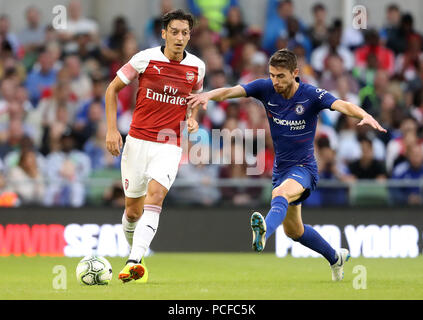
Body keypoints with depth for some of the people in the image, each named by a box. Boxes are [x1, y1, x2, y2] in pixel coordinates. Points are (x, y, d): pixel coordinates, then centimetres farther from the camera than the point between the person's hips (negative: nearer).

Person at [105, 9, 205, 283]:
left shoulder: (197, 67, 3)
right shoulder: (145, 59, -5)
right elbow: (113, 89, 6)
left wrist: (192, 117, 3)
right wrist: (112, 129, -2)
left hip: (170, 145, 0)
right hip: (138, 141, 0)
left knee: (156, 194, -25)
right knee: (133, 210, 5)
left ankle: (134, 262, -35)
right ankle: (136, 255, 33)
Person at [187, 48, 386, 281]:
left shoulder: (311, 95, -18)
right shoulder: (266, 88, -7)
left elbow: (342, 105, -33)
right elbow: (231, 91, -19)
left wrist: (365, 116, -53)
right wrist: (208, 95, -40)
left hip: (303, 167, -7)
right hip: (280, 167, 7)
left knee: (280, 195, -40)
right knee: (293, 230, 20)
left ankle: (265, 232, -69)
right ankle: (335, 257, 43)